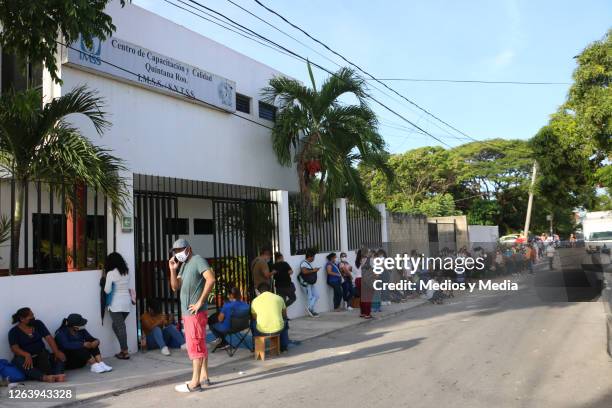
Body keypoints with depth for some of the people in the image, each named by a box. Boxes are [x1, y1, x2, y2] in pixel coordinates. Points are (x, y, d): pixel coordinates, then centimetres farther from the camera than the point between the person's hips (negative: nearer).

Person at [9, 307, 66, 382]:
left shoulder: (38, 324, 4)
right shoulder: (14, 332, -4)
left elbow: (49, 338, -5)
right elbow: (14, 348, -17)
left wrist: (56, 352, -21)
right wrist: (27, 355, -38)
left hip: (41, 355, 3)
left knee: (60, 356, -21)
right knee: (19, 361, -36)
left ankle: (57, 375, -50)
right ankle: (44, 377, -51)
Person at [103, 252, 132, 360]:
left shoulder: (111, 273, -9)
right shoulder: (126, 272, 8)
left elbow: (107, 290, -8)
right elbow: (126, 286, 11)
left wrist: (105, 277, 7)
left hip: (116, 304, -6)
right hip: (127, 303, 6)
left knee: (120, 327, -2)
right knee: (117, 326, 17)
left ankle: (125, 352, 0)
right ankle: (123, 349, 13)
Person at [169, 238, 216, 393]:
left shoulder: (197, 260, -10)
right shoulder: (183, 265, 18)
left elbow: (211, 279, -23)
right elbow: (175, 287, 15)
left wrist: (200, 302, -21)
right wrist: (173, 270, 0)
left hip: (195, 311, -9)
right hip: (187, 311, 9)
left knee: (195, 345, -6)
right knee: (200, 345, 13)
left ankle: (194, 383, -2)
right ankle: (204, 376, 21)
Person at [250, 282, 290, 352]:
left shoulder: (255, 300, 5)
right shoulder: (279, 298, 7)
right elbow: (284, 315, 18)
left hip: (262, 330, 0)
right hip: (278, 329, 0)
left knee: (253, 323, 33)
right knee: (285, 321, 35)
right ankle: (283, 346, 35)